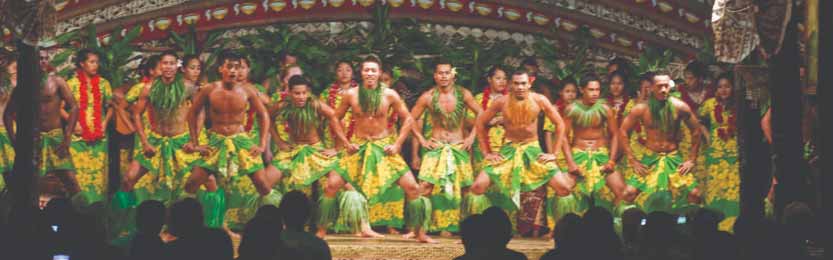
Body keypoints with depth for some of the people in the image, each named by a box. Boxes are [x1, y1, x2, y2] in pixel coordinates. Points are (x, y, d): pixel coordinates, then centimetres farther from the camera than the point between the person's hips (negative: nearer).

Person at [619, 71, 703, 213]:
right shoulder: (641, 109, -10)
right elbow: (623, 131, -1)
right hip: (650, 158, 0)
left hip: (674, 159, 0)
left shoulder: (679, 107, -9)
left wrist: (691, 159, 0)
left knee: (694, 194, -14)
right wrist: (632, 160, -4)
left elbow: (696, 131, 2)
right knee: (630, 193, -17)